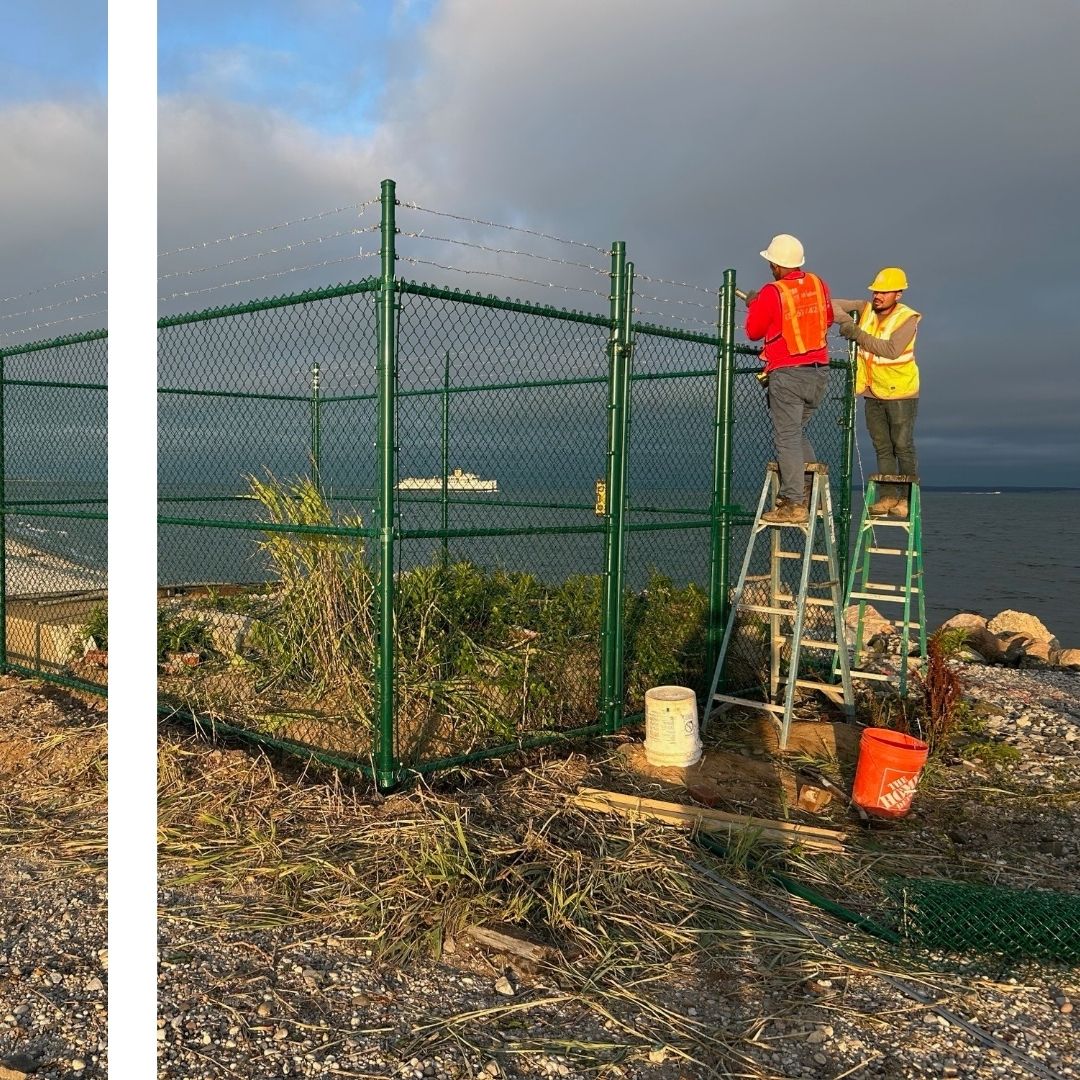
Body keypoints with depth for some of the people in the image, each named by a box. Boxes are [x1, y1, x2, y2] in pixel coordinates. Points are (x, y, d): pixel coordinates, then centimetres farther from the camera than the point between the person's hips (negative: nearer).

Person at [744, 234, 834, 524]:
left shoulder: (771, 293, -12)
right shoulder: (818, 285, 6)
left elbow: (753, 332, -1)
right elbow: (828, 319, 21)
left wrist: (753, 305, 16)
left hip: (787, 374, -7)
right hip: (819, 372, 7)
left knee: (787, 437, -4)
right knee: (798, 432, 20)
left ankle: (793, 504, -6)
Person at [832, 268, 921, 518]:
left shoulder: (907, 318, -14)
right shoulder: (866, 308, 2)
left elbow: (892, 349, -27)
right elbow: (834, 305, 3)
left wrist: (858, 335, -26)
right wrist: (847, 321, -17)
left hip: (900, 393, -6)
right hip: (873, 393, 6)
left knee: (903, 447, -2)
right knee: (882, 448, 8)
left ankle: (907, 498, 4)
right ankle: (888, 497, 12)